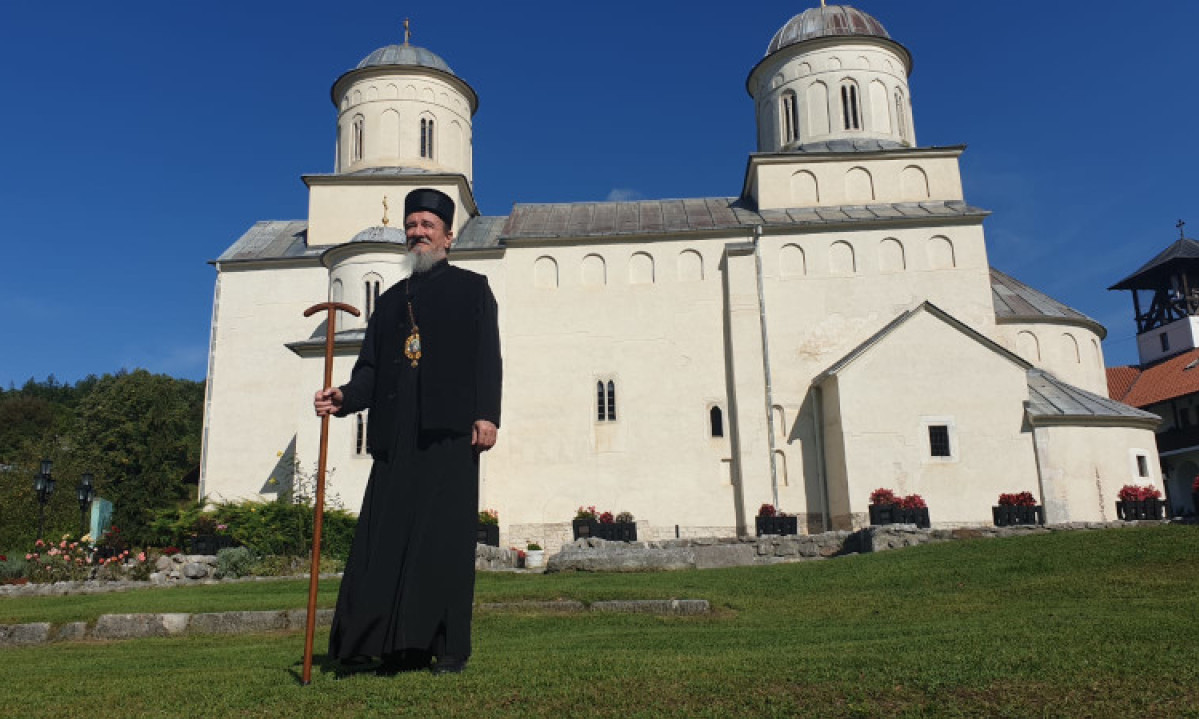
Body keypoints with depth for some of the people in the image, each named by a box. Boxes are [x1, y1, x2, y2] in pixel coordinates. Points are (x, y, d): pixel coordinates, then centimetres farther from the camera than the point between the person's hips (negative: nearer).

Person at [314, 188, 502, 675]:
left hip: (450, 429, -4)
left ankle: (450, 647, 0)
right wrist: (344, 396, -5)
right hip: (396, 435, 4)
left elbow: (487, 356, 1)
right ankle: (402, 649, 6)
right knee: (390, 537, -1)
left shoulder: (471, 288, 13)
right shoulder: (390, 300, 24)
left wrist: (487, 413, -12)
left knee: (445, 535, -6)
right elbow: (371, 367, 16)